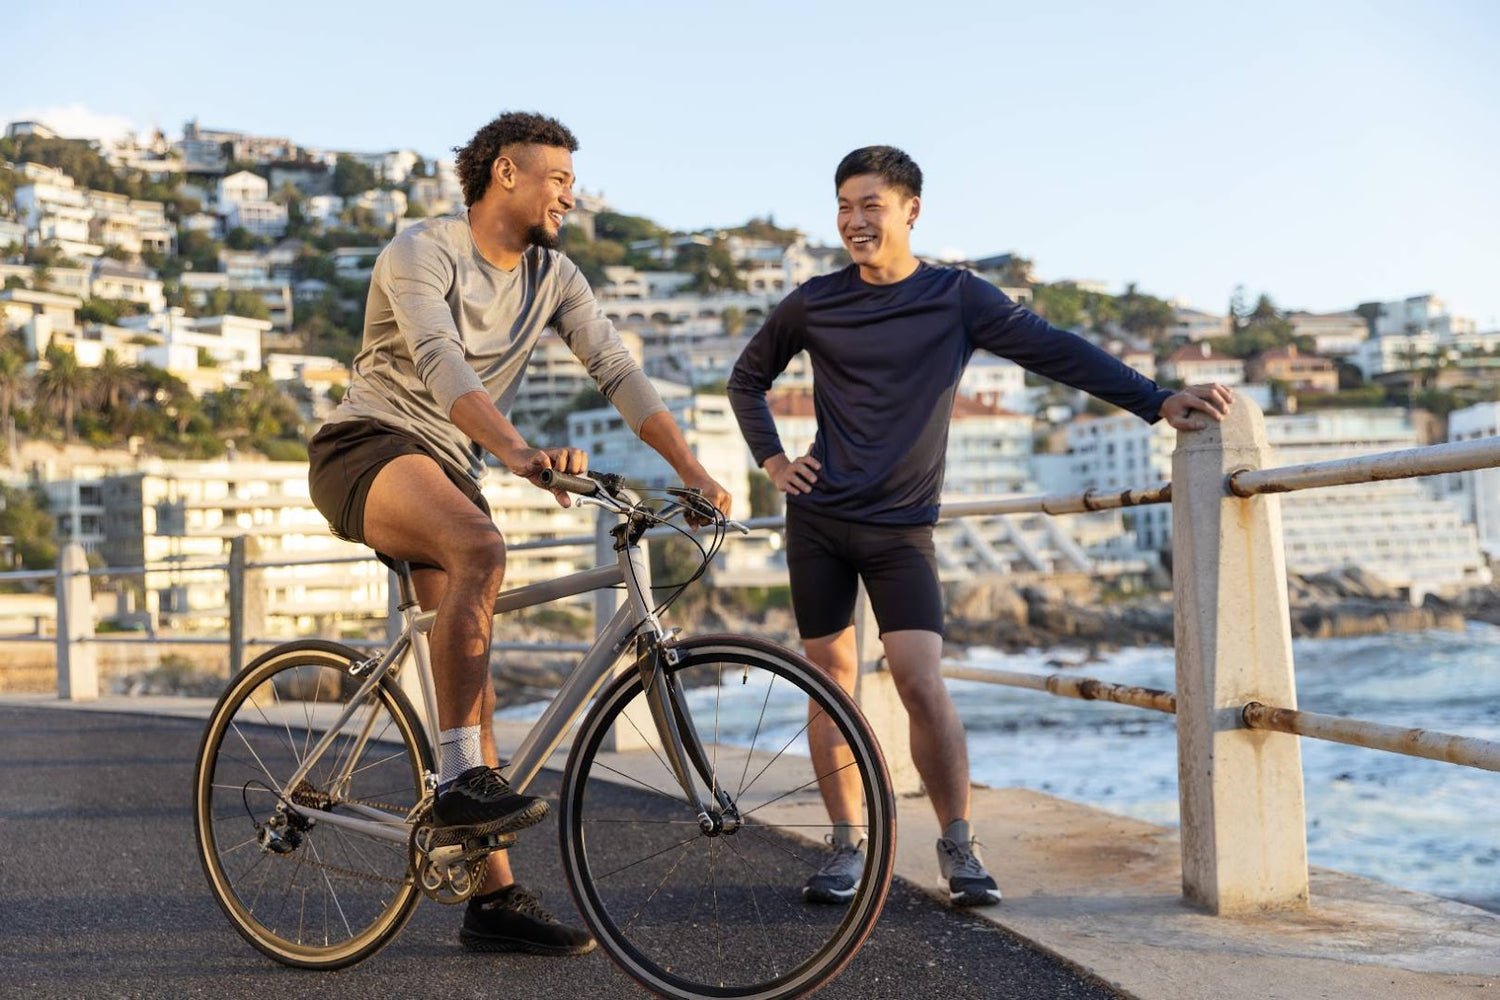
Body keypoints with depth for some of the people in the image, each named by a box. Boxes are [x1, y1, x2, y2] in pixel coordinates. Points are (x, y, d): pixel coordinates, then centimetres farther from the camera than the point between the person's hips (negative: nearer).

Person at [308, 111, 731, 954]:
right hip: (370, 450, -7)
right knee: (480, 544, -36)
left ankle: (496, 897, 0)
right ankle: (462, 781, -33)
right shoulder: (421, 253, -13)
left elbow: (619, 371, 1)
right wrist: (517, 450, -46)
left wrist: (693, 471, -10)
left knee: (472, 665, 0)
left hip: (450, 472, 7)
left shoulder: (555, 278, 7)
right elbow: (441, 364, -30)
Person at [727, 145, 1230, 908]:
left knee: (921, 684, -14)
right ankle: (847, 845, 14)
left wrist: (1157, 401, -17)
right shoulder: (814, 304, 3)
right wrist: (772, 459, 6)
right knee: (833, 683, 3)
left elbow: (1055, 351, -8)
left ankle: (958, 842, -1)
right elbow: (747, 379, 19)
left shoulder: (956, 297, -2)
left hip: (900, 528, -2)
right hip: (817, 521, 2)